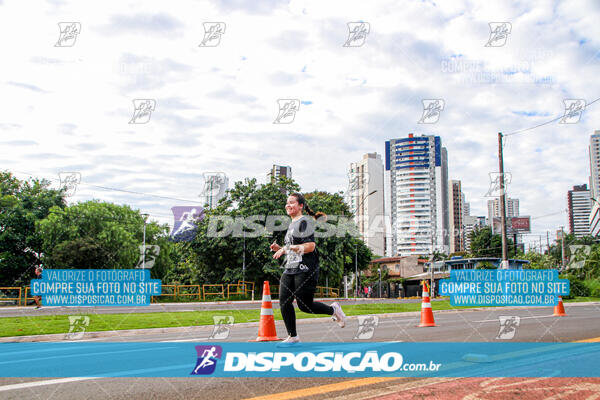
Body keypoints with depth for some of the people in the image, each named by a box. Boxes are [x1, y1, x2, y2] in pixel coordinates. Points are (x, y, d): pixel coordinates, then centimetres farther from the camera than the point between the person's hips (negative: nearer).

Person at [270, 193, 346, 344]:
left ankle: (333, 309, 19)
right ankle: (292, 336, 9)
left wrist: (287, 248, -21)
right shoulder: (291, 225, 20)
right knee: (284, 302, -1)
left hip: (305, 269, -9)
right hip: (290, 269, 9)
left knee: (305, 306, -6)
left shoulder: (305, 222, -8)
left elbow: (310, 246, -18)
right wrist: (280, 249, 11)